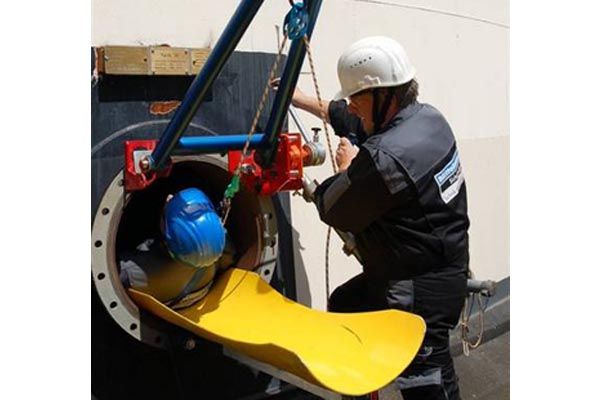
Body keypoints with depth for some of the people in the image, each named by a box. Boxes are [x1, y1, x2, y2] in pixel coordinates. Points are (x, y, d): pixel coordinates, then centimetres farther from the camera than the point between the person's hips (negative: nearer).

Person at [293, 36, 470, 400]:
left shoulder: (384, 160, -30)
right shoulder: (429, 117, -1)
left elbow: (334, 212, -14)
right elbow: (362, 124, 17)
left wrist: (347, 170, 4)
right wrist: (305, 101, 24)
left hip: (420, 295, -10)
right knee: (342, 306, 27)